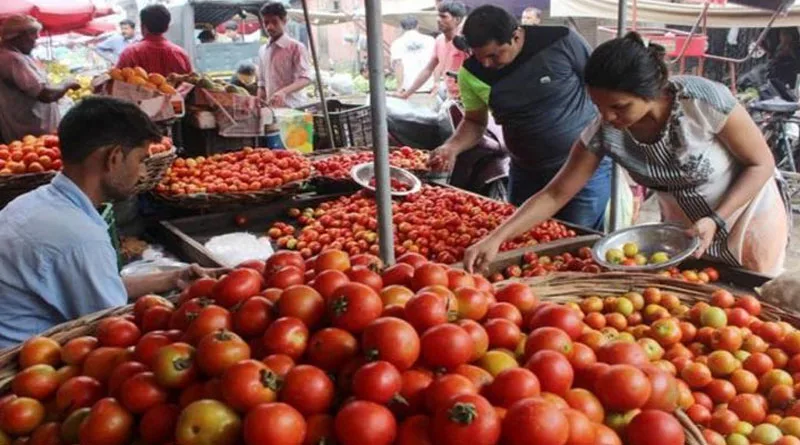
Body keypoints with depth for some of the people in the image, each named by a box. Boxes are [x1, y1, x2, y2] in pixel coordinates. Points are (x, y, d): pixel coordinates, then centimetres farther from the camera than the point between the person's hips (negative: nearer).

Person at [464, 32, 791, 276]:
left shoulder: (705, 101, -33)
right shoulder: (604, 132, -24)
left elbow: (762, 164, -19)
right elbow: (555, 194, -19)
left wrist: (716, 220, -30)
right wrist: (495, 239, -28)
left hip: (749, 217, -2)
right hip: (684, 227, 3)